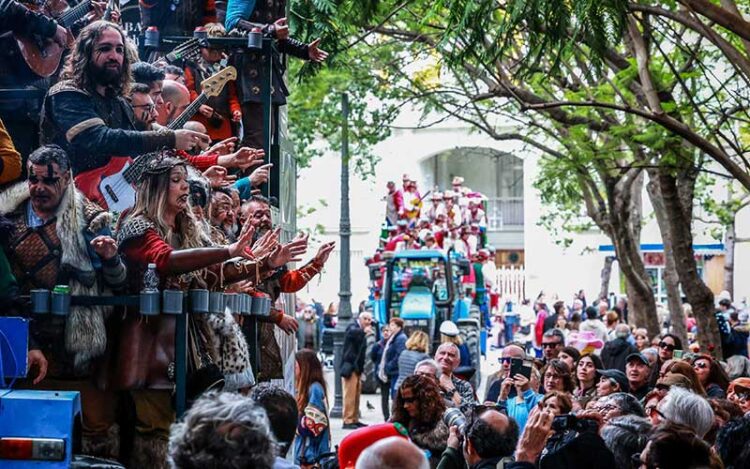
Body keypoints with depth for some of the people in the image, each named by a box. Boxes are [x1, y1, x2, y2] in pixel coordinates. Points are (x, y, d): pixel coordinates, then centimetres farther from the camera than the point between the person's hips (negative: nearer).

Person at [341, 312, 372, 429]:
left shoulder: (361, 332, 18)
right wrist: (363, 330, -44)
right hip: (350, 367, -9)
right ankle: (348, 421, -9)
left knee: (356, 396, 10)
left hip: (357, 368, 9)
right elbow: (352, 332, -33)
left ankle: (355, 420, 14)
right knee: (349, 395, -10)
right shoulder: (353, 327, -8)